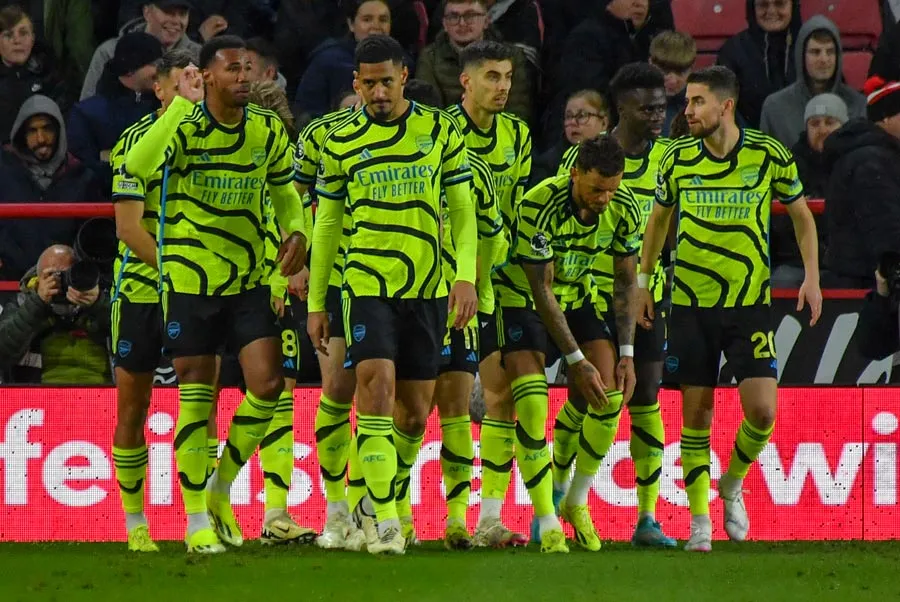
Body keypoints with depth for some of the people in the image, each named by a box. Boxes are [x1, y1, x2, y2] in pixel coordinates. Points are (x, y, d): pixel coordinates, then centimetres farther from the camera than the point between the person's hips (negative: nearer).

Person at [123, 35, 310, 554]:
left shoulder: (268, 129, 1)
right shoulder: (185, 126, -13)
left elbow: (284, 190, 15)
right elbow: (139, 166, -33)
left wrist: (297, 233, -4)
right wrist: (181, 103, -34)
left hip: (249, 280, 4)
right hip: (189, 280, -4)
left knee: (268, 383, -7)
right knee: (196, 398, 1)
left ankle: (221, 491, 15)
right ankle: (197, 520, 10)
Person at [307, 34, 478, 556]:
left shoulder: (441, 130, 4)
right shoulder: (341, 142, 4)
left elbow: (462, 209, 7)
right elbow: (327, 224, 10)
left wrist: (466, 276, -6)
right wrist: (316, 302, 9)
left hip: (428, 288, 2)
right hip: (367, 286, -2)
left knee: (416, 411, 6)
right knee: (376, 390, -17)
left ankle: (379, 494, 29)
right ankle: (384, 519, -15)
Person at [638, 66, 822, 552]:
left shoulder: (769, 154, -5)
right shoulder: (677, 158, -1)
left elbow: (801, 216, 9)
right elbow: (658, 219, 16)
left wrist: (811, 277, 1)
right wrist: (642, 283, 13)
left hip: (750, 302, -1)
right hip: (690, 303, 1)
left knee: (762, 411, -10)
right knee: (696, 414, 1)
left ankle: (731, 486, 18)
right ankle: (699, 521, 10)